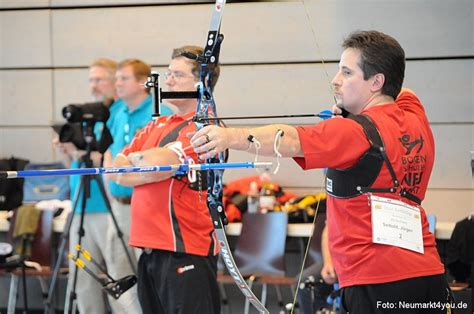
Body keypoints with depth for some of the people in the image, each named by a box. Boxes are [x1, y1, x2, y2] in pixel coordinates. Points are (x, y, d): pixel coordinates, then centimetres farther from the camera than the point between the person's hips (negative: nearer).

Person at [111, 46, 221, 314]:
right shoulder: (157, 126, 17)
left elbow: (156, 165, -19)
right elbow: (118, 172, 9)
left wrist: (136, 158, 2)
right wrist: (149, 160, -9)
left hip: (185, 252, -8)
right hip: (150, 250, 8)